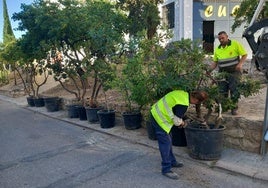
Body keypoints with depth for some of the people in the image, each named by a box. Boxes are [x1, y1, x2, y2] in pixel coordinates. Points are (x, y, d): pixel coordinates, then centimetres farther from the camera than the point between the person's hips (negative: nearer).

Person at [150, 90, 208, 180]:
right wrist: (182, 123, 4)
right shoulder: (183, 104, -26)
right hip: (159, 119, -10)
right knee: (165, 143, -4)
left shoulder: (184, 94, 2)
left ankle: (172, 162, 33)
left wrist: (181, 121, 17)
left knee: (168, 140, 19)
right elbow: (177, 121, -19)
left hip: (157, 113, 10)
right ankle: (166, 169, 7)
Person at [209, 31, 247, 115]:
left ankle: (234, 108, 10)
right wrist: (209, 70, -3)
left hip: (234, 72, -4)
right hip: (222, 73, 4)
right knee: (222, 91, 7)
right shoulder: (218, 49, 7)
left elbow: (244, 54, -4)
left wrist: (240, 64, -19)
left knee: (234, 90, -2)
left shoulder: (235, 44, -6)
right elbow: (215, 62, 11)